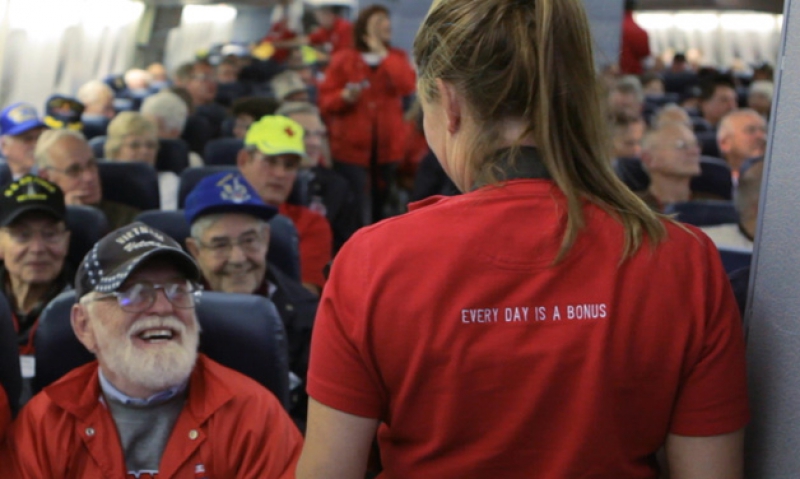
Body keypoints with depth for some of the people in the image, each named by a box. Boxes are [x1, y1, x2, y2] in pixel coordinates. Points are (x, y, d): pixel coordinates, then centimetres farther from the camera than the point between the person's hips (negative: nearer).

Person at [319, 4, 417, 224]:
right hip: (351, 148, -3)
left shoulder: (397, 57, 9)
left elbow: (407, 86, -11)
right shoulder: (343, 60, 1)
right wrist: (345, 96, -21)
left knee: (383, 210, 8)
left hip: (388, 147, 3)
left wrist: (383, 53, -8)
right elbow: (325, 102, 0)